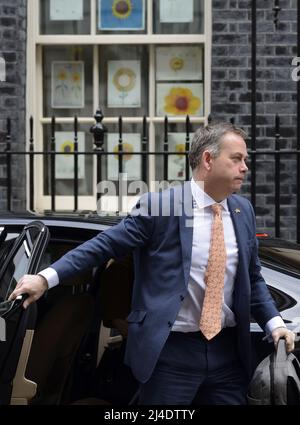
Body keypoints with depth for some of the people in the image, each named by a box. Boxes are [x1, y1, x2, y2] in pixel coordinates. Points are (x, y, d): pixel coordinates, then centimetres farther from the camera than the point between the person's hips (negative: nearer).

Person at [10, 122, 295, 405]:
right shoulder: (158, 206, -8)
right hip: (170, 351, -5)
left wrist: (274, 323, 2)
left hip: (228, 352, 5)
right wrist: (46, 278, -16)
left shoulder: (243, 211, 9)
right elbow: (105, 246, -7)